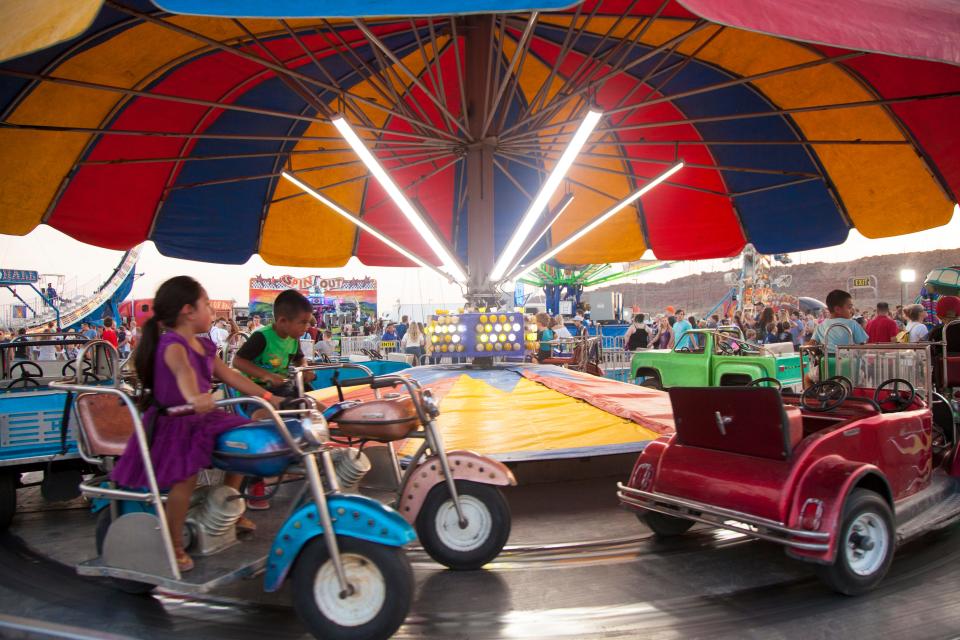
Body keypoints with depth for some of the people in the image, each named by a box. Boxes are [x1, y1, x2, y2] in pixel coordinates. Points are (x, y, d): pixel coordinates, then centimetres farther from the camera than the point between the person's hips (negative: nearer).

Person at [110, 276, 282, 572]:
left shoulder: (204, 347, 7)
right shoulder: (172, 345, -22)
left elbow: (230, 375, 12)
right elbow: (183, 371, -44)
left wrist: (267, 397, 7)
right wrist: (193, 398, -64)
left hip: (200, 419, 9)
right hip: (171, 423, -9)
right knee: (186, 476, -23)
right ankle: (174, 545, -4)